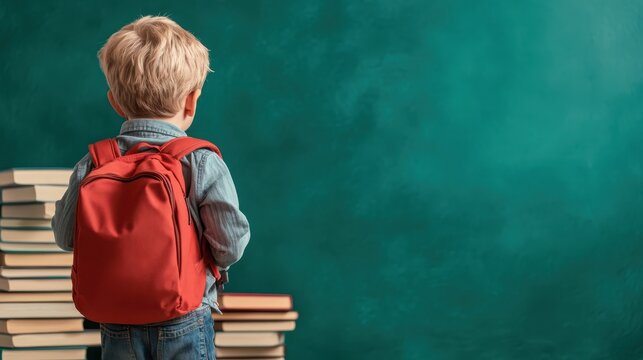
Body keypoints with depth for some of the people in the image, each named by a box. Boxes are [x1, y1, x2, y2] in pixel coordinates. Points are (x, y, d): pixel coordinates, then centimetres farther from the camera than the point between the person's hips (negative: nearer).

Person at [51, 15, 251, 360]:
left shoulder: (92, 164, -6)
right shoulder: (203, 164, -14)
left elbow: (65, 235, 3)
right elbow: (231, 246, -13)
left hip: (117, 328, 3)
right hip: (185, 327, -2)